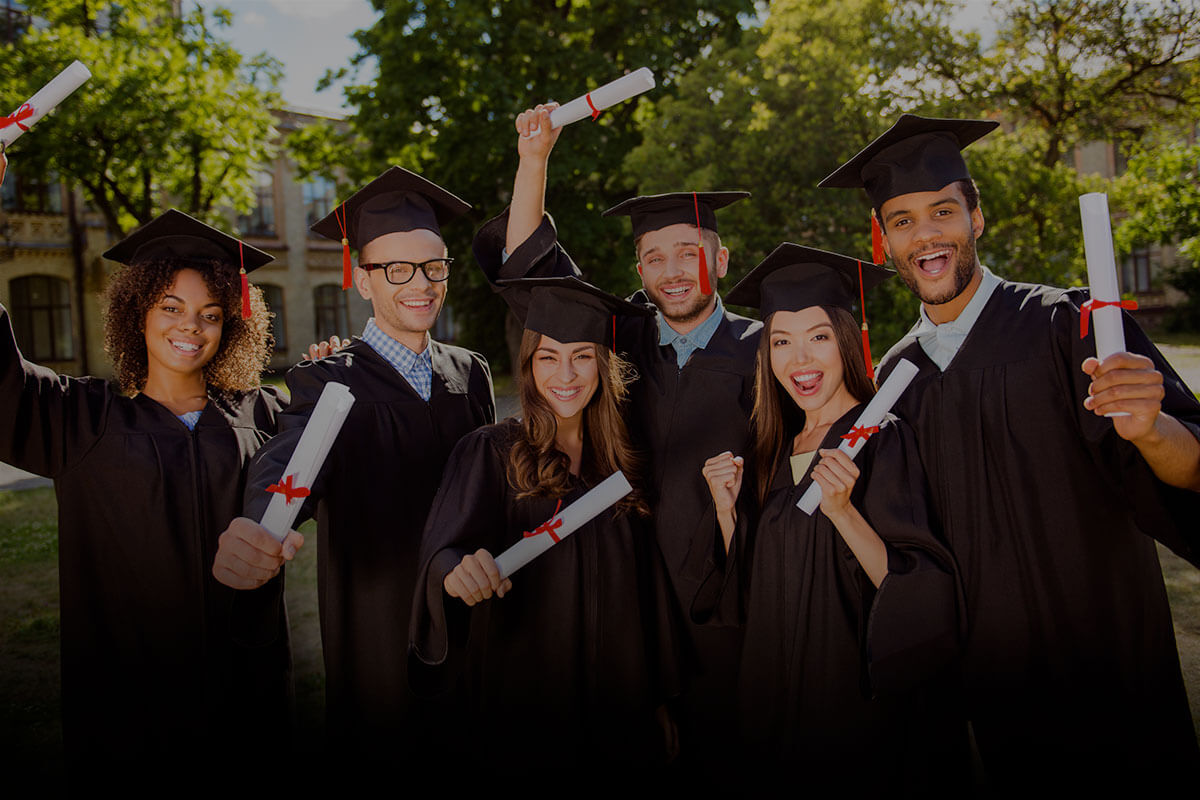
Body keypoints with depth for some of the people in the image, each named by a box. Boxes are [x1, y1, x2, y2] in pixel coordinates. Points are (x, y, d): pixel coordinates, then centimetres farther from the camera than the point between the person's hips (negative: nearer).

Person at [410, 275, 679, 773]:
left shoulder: (622, 459, 2)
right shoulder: (490, 453, -8)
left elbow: (646, 591, 8)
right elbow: (443, 551, -20)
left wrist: (661, 699, 8)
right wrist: (457, 571, -43)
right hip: (522, 708, -3)